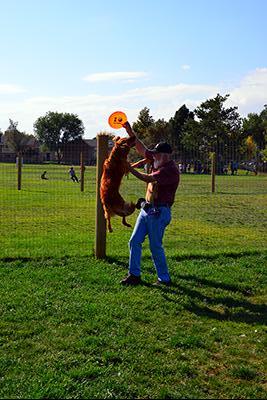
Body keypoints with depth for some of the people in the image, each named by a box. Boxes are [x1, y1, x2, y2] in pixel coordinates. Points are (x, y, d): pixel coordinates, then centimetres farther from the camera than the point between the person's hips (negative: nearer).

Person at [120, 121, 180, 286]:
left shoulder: (171, 170, -16)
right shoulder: (159, 162, 10)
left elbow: (149, 179, -23)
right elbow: (142, 148, 12)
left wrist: (130, 169, -15)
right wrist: (129, 130, 7)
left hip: (159, 212, -9)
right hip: (147, 209, 9)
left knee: (156, 246, -2)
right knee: (135, 241, 6)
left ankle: (164, 278, 12)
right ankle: (135, 275, 13)